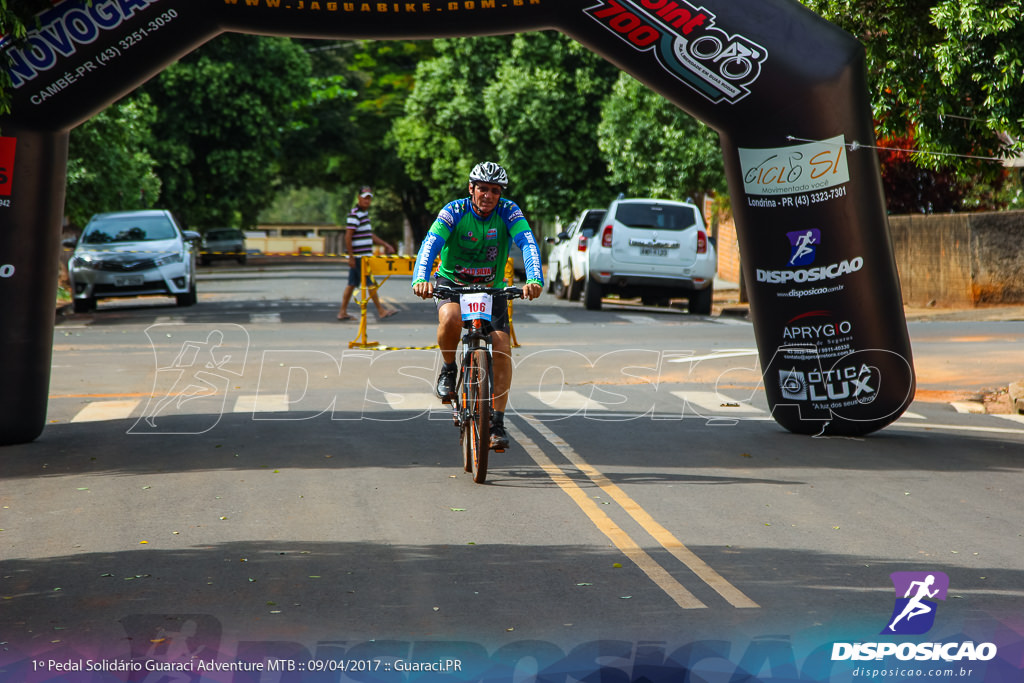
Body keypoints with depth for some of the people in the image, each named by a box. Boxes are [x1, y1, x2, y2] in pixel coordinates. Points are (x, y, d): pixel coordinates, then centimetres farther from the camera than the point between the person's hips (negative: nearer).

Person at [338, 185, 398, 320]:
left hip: (364, 256, 9)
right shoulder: (354, 215, -14)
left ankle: (342, 312, 13)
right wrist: (351, 257, -20)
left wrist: (385, 244, 22)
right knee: (371, 283, -5)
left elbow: (369, 235, 25)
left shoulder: (365, 213, 17)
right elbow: (348, 237, -18)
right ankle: (381, 311, 0)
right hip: (358, 256, -9)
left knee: (352, 284, 10)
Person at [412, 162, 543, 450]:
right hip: (452, 283, -2)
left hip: (491, 288, 2)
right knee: (450, 318, -36)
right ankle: (448, 369, -5)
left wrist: (534, 279, -48)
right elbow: (431, 244, -32)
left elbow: (528, 243, -28)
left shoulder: (508, 211, -14)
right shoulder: (454, 211, -18)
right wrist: (420, 279, -51)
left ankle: (497, 423, -8)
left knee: (502, 347, -15)